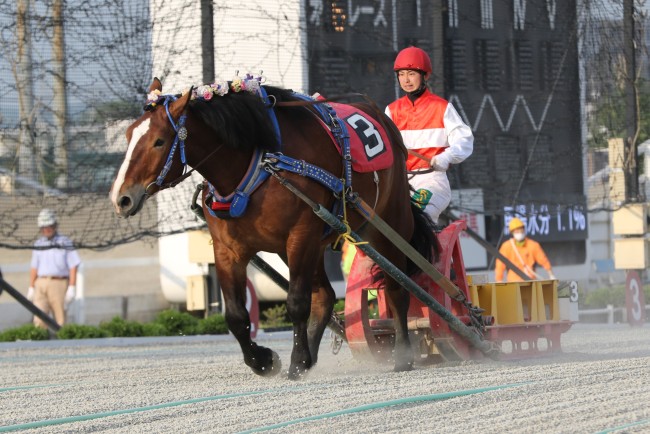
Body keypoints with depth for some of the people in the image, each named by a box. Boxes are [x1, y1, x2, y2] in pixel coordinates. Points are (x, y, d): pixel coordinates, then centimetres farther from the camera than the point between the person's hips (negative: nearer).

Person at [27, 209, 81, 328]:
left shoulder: (65, 242, 1)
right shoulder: (38, 244, 14)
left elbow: (73, 267, -2)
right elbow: (34, 268, 18)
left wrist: (72, 288, -10)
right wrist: (31, 288, 11)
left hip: (58, 283, -3)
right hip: (41, 284, 3)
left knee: (60, 320, -4)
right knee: (39, 319, -10)